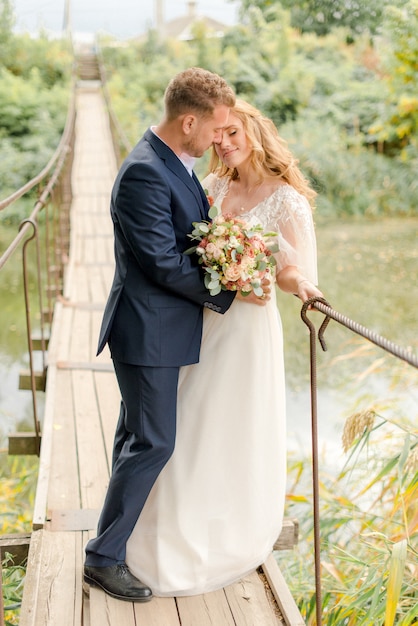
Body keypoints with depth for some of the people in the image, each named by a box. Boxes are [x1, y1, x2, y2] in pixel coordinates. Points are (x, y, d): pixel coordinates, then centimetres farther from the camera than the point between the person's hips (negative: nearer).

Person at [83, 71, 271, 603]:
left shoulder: (171, 162, 8)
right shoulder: (145, 172, -23)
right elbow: (163, 262, -24)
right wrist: (230, 292, -17)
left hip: (158, 325, 10)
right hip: (149, 330, -10)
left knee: (136, 435, 21)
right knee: (154, 442, -3)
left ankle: (119, 525, 39)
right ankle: (104, 558, 9)